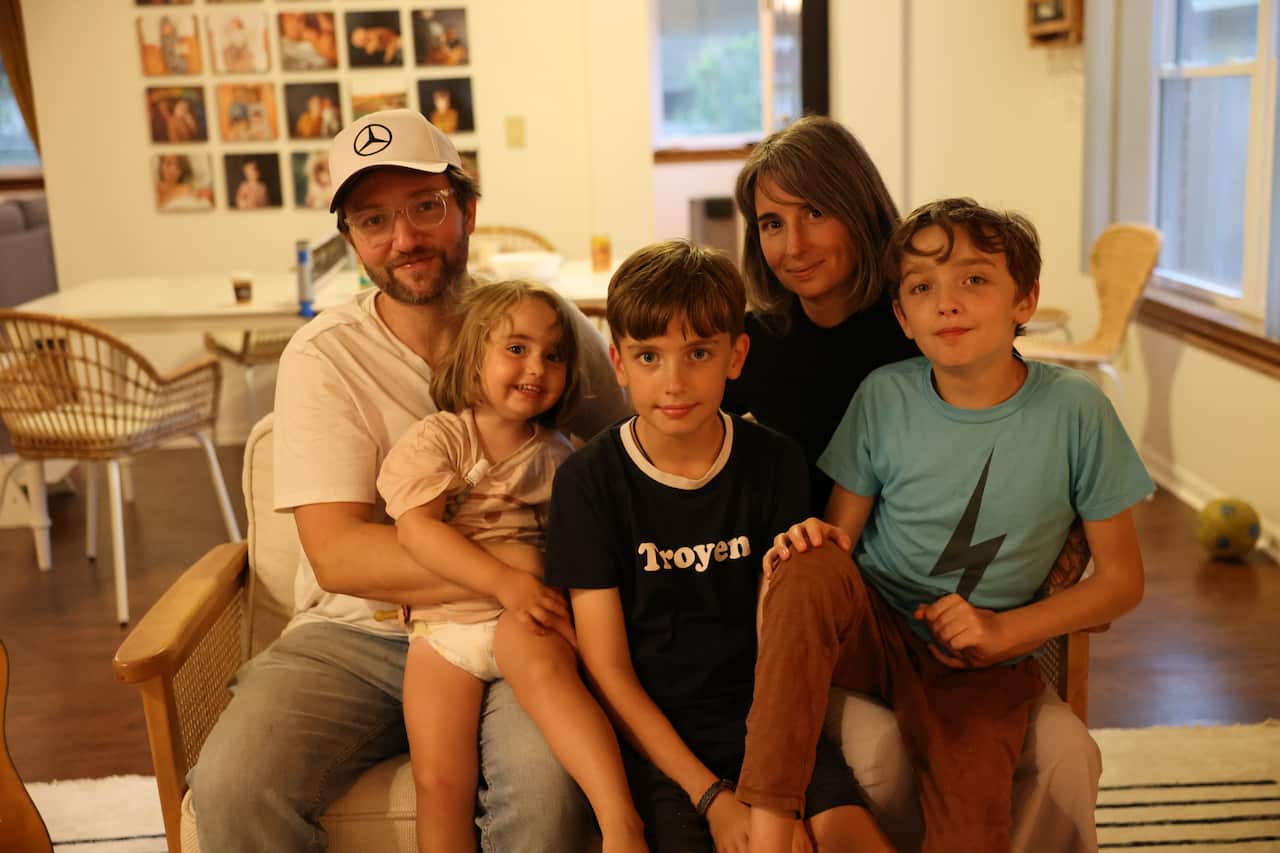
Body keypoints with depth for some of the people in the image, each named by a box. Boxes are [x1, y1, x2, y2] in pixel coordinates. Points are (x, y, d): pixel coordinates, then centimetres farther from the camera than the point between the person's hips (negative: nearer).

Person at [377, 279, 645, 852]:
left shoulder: (557, 457, 13)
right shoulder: (434, 438, 4)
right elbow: (415, 527, -10)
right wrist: (505, 581, -20)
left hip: (524, 620, 0)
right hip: (443, 623, 0)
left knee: (541, 662, -36)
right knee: (439, 782, -13)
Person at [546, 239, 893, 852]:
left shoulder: (775, 464, 0)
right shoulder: (588, 480, -6)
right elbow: (608, 669, -6)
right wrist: (711, 796, -13)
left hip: (764, 718, 2)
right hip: (654, 736, -2)